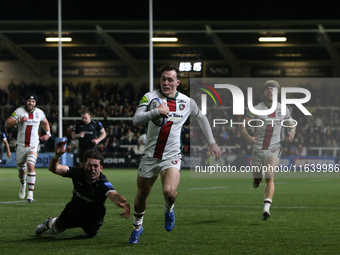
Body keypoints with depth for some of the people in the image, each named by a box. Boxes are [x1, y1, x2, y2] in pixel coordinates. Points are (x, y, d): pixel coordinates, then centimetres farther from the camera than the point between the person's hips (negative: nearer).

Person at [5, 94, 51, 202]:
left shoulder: (39, 113, 3)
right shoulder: (19, 111, -5)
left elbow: (45, 122, 26)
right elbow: (7, 124, -13)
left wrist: (48, 133, 10)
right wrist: (18, 121, -28)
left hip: (33, 145, -1)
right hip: (21, 145, 1)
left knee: (30, 165, -22)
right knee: (21, 169, 13)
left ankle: (30, 193, -22)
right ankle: (23, 184, 48)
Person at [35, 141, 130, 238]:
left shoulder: (103, 184, -40)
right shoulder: (78, 172, -30)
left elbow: (114, 195, -61)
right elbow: (53, 168, -34)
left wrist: (125, 204, -84)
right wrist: (57, 155, -56)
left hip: (93, 218, -2)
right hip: (73, 211, 2)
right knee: (56, 229, 24)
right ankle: (49, 223, 60)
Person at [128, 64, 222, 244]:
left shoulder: (187, 102, 2)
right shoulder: (150, 97, -4)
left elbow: (201, 117, 22)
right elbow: (136, 120, -17)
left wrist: (212, 142, 21)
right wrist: (156, 112, -33)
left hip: (171, 157, -1)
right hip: (150, 156, 1)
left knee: (169, 192, -25)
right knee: (142, 195, 10)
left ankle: (168, 209, 11)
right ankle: (137, 226, 38)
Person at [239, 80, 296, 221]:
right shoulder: (256, 109, -3)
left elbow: (291, 124, 20)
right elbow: (242, 124, -4)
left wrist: (292, 133, -4)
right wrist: (247, 137, -24)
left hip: (274, 150, -1)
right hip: (258, 149, 1)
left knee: (269, 178, -19)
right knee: (257, 180, 11)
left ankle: (266, 208, -26)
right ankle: (257, 179, 50)